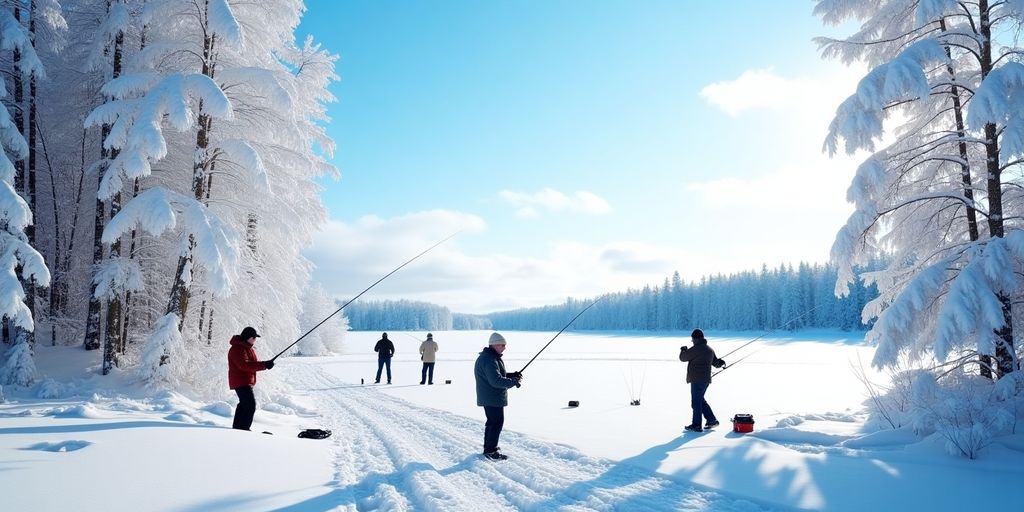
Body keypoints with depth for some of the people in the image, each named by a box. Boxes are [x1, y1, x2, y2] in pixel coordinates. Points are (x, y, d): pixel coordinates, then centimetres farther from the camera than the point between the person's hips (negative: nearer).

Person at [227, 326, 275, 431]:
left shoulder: (248, 347, 16)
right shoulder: (237, 349, -17)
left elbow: (252, 364, 18)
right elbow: (244, 365, -29)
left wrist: (265, 365, -3)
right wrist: (264, 365, -33)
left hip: (247, 382, 11)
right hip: (241, 382, -11)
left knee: (244, 404, 20)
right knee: (250, 404, -17)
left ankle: (237, 427, 31)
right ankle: (243, 428, -16)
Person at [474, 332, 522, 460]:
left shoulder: (491, 357, 13)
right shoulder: (489, 360, -22)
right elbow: (496, 380, -29)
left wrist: (512, 375, 8)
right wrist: (513, 382, -19)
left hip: (489, 398, 11)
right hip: (493, 398, -11)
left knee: (492, 422, 19)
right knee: (497, 422, -5)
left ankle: (489, 448, 30)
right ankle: (490, 451, 0)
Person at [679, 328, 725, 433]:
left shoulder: (696, 349, -16)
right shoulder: (710, 349, 13)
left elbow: (683, 358, -7)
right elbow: (715, 362, 22)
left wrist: (683, 350, 13)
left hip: (697, 380, -9)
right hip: (706, 380, 9)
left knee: (696, 401, -3)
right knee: (700, 400, 21)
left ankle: (696, 425, 2)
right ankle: (712, 420, 24)